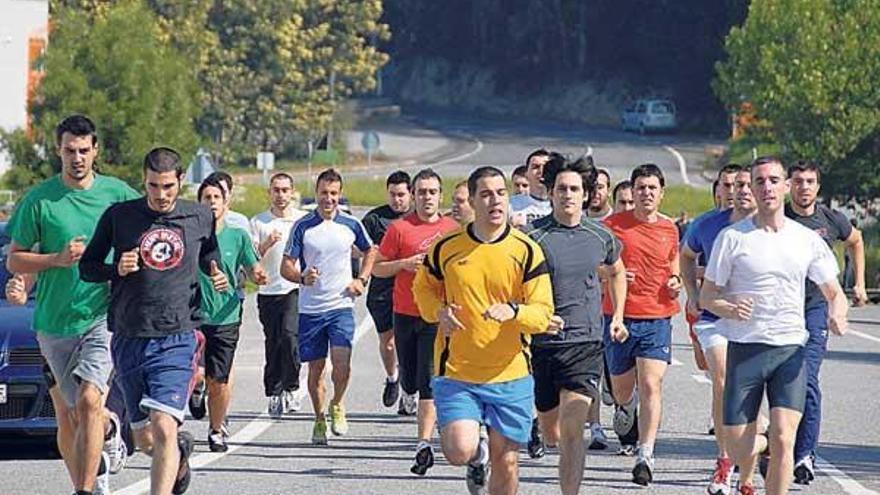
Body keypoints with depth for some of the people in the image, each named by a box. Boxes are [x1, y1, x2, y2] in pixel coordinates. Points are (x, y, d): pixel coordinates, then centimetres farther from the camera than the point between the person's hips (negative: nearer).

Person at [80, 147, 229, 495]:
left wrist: (218, 277, 2)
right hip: (129, 339, 2)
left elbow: (209, 258, 24)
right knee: (145, 441, 9)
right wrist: (116, 269, -13)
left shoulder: (200, 218, 5)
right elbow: (86, 267, 7)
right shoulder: (118, 216, 1)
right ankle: (181, 449, 43)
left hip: (176, 339, -1)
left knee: (163, 428, -19)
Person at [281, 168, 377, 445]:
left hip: (341, 306, 0)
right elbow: (286, 266, 0)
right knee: (316, 367, 6)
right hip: (310, 308, 0)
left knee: (341, 362, -16)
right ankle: (319, 419, 23)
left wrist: (362, 280, 7)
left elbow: (370, 251, 22)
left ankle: (337, 404, 12)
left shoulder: (351, 225, 3)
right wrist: (302, 277, -21)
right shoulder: (303, 227, -1)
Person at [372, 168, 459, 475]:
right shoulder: (400, 228, 0)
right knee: (410, 383, 8)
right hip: (405, 314, 1)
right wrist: (404, 263, -13)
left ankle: (424, 444, -12)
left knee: (429, 381, -11)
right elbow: (377, 268, 4)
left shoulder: (452, 229, 5)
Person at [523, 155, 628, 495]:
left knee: (571, 431, -14)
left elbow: (617, 272, 26)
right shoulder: (532, 235, -7)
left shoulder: (601, 237, 5)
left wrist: (617, 317, 18)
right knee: (551, 434, 12)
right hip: (541, 343, 0)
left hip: (585, 344, 0)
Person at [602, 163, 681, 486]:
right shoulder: (613, 225, -3)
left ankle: (645, 456, -15)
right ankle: (626, 405, 52)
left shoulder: (669, 229, 7)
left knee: (651, 386, -14)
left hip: (658, 317, 1)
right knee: (622, 390, 12)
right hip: (619, 316, -1)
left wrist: (675, 280, 5)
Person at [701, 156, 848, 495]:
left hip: (790, 351, 1)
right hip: (744, 349, -1)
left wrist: (837, 313, -9)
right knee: (739, 452, 0)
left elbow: (834, 292, 14)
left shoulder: (807, 240, 7)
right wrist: (729, 309, -19)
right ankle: (760, 444, 36)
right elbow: (707, 296, 3)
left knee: (783, 441, -14)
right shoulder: (732, 237, 0)